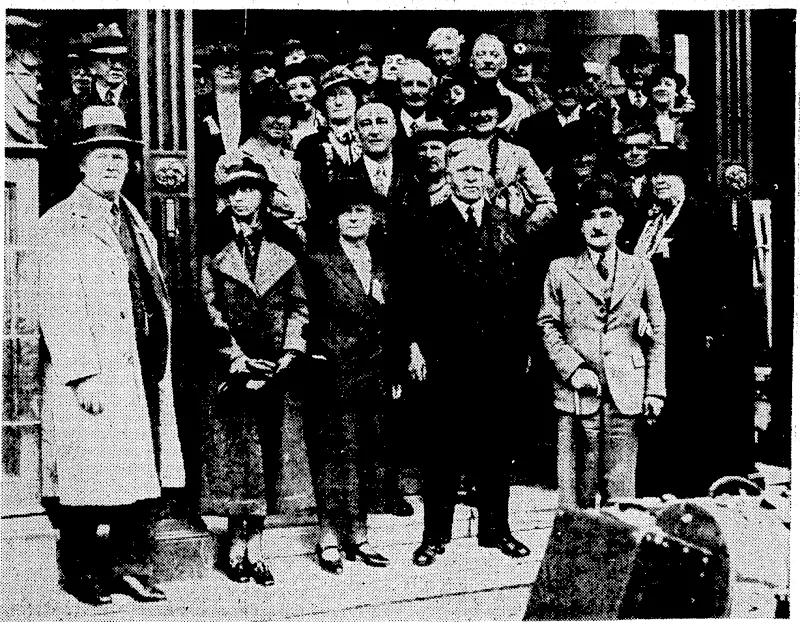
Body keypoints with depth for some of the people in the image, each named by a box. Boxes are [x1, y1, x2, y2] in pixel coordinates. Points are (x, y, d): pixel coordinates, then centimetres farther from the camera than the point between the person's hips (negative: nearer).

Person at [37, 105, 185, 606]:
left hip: (145, 371, 7)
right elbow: (58, 306, -11)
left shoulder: (134, 219, 19)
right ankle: (81, 574, 18)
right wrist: (83, 375, -18)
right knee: (89, 480, 1)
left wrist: (161, 358, 13)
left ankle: (131, 568, 19)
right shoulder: (60, 225, -4)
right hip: (94, 376, -6)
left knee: (146, 479, 7)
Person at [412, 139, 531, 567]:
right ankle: (435, 534, 15)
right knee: (442, 447, 3)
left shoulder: (509, 226, 10)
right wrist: (417, 345, -6)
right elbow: (413, 291, 0)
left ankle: (495, 529, 23)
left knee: (496, 446, 10)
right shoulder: (429, 227, 2)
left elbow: (523, 288, 10)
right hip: (446, 355, -3)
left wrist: (523, 345, 6)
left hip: (501, 355, 3)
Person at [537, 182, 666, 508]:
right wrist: (572, 368, -7)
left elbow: (658, 331, 11)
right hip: (577, 392, -1)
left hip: (626, 394, 1)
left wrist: (655, 389, 3)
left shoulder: (640, 269, 11)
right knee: (575, 491, 0)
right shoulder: (561, 270, 8)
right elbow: (547, 324, 7)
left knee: (621, 489, 3)